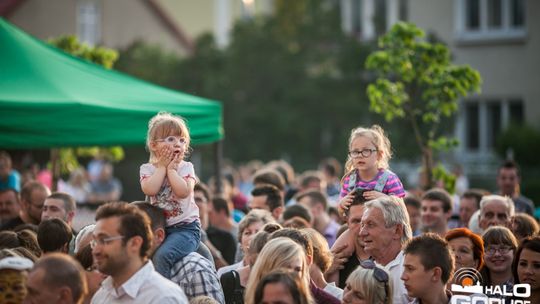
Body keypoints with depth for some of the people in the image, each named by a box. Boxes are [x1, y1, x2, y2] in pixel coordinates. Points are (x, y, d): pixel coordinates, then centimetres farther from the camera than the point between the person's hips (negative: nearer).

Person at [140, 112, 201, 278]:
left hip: (185, 227, -4)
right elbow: (150, 189, -15)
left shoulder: (186, 167, 3)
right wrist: (162, 166, -6)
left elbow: (183, 191, -17)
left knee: (162, 255, -29)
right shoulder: (147, 169, 7)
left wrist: (171, 168, -8)